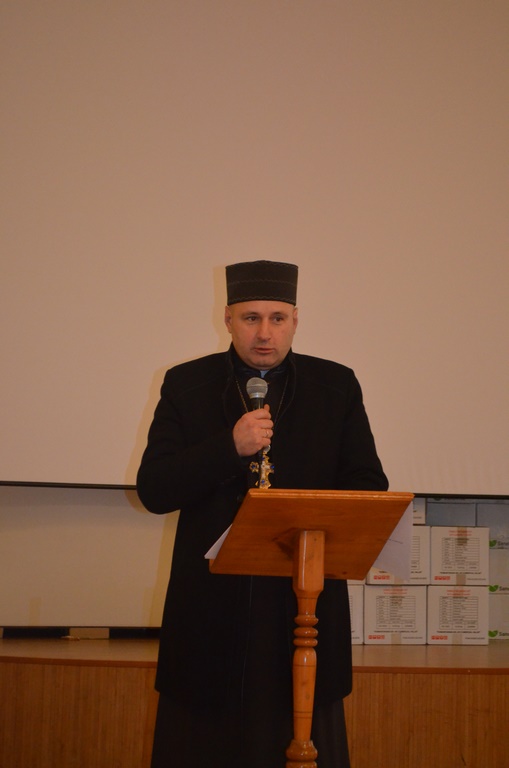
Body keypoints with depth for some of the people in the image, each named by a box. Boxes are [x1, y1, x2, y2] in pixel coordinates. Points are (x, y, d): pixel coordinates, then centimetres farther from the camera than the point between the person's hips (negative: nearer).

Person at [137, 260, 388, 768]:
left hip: (305, 608, 0)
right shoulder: (186, 385, 5)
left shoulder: (337, 387, 7)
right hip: (210, 609, 0)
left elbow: (369, 489, 5)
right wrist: (231, 448, -17)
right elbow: (153, 491, -2)